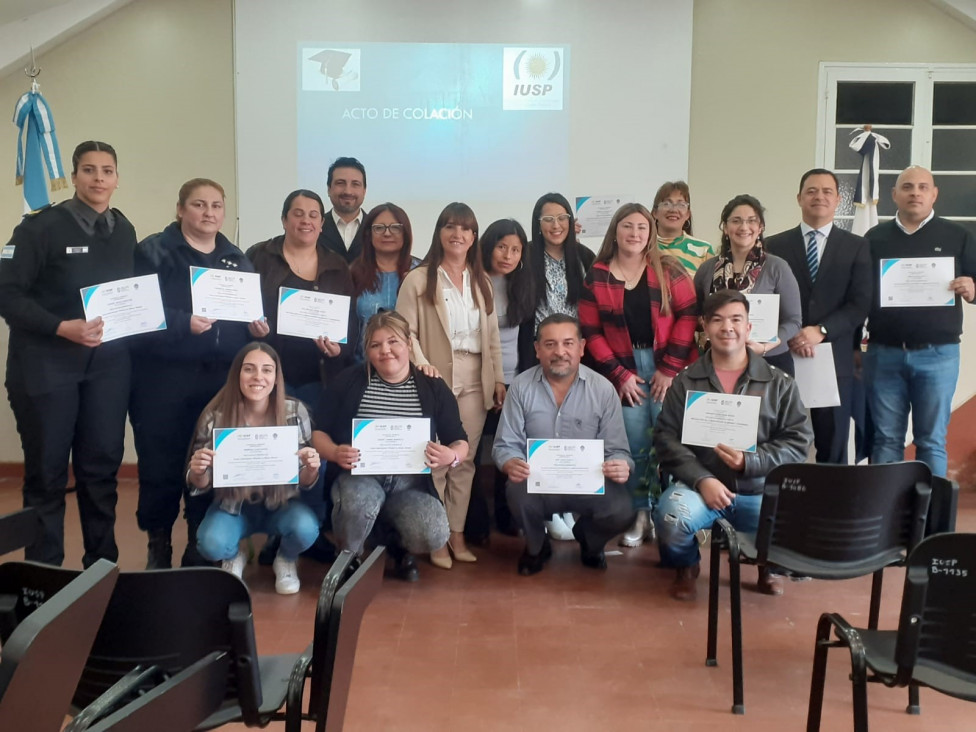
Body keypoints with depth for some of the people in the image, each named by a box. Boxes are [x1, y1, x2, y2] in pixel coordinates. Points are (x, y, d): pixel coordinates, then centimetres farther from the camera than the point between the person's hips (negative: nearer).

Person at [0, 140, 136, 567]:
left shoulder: (124, 231, 10)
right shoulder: (41, 226, -8)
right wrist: (62, 327, -22)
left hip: (107, 365, 5)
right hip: (46, 364, -4)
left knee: (102, 467, 10)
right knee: (46, 472, 4)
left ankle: (103, 566, 22)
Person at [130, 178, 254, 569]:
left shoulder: (237, 259, 16)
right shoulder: (154, 251, -1)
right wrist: (183, 323, -23)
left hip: (221, 379, 4)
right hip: (164, 376, -4)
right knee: (161, 464, -1)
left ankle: (201, 547, 20)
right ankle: (158, 547, 18)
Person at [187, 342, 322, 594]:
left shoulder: (295, 412, -14)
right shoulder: (215, 416, -15)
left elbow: (305, 483, -7)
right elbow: (200, 486, -5)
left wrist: (311, 469, -31)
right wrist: (197, 470, -29)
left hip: (281, 503, 0)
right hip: (233, 505, 0)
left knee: (305, 528, -30)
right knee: (211, 544, -29)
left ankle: (286, 560, 7)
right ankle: (234, 557, 10)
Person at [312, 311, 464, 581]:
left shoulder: (433, 387, 5)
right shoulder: (350, 380, 3)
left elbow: (460, 442, 7)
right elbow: (318, 431, 5)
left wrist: (451, 455, -19)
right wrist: (335, 452, -19)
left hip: (410, 483, 1)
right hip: (360, 476, -1)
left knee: (433, 535, -28)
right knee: (359, 502, -38)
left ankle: (399, 548, 13)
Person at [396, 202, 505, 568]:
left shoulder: (482, 281, 14)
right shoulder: (418, 280, -2)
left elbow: (492, 335, 13)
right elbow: (405, 330, -8)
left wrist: (498, 379, 8)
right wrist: (421, 365, -22)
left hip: (475, 382, 4)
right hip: (437, 380, -4)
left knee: (465, 460, 9)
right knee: (436, 460, 1)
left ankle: (457, 533, 19)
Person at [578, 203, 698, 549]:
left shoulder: (668, 269, 2)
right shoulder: (596, 277, 4)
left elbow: (688, 315, -4)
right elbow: (591, 333, 1)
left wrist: (670, 368, -10)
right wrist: (619, 375, -5)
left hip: (668, 369, -1)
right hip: (624, 373, 1)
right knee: (635, 446, 3)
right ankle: (640, 515, 17)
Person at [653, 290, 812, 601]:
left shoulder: (779, 383, 6)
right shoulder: (686, 381, 5)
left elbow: (798, 441, 1)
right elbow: (666, 437, -1)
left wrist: (749, 462, -15)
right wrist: (702, 479, -16)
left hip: (762, 491, 1)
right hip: (700, 484, -1)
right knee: (671, 517, -33)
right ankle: (686, 566, 7)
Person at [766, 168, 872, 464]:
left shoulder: (857, 246, 8)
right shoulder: (775, 245, 8)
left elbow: (860, 304, -1)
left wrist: (821, 331, -14)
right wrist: (788, 335, -13)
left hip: (834, 361, 0)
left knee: (833, 451, 6)